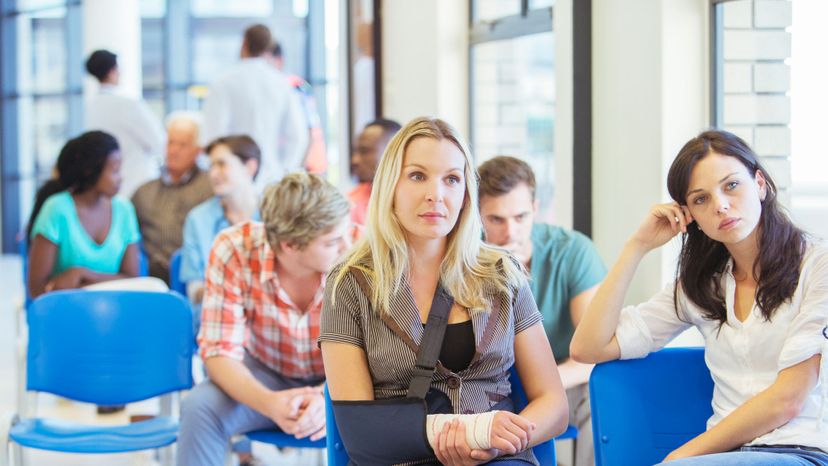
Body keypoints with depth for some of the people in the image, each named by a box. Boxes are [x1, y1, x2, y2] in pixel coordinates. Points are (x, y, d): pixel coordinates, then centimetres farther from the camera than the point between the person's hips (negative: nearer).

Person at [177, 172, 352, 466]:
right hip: (264, 378, 1)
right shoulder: (233, 250, -22)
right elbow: (220, 351, -21)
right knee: (199, 407, -28)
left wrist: (329, 399, -43)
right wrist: (269, 403, -42)